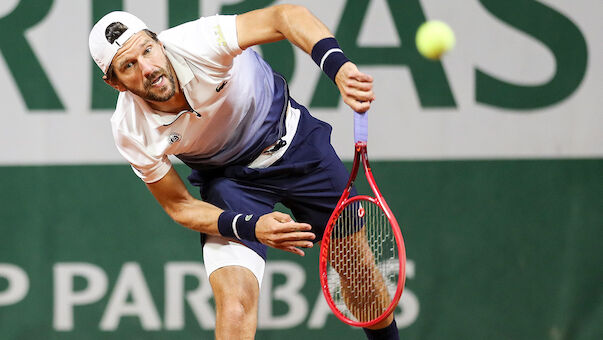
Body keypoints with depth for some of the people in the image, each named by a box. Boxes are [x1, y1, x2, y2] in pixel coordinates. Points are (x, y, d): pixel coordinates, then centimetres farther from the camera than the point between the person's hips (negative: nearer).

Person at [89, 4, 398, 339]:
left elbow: (283, 16, -35)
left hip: (293, 140, 1)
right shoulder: (131, 133, -25)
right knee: (235, 304, -22)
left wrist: (338, 67, -54)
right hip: (227, 180, -1)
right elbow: (179, 205, -13)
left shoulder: (196, 43, -33)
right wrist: (251, 227, -31)